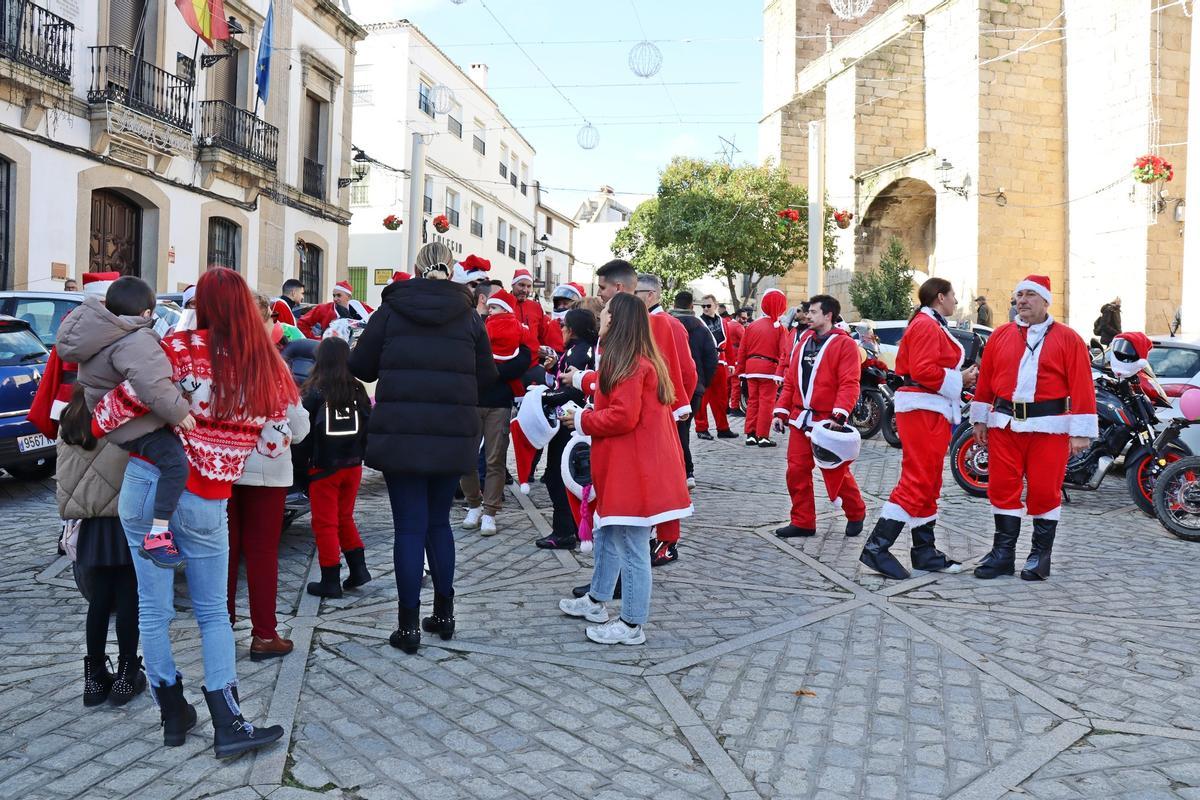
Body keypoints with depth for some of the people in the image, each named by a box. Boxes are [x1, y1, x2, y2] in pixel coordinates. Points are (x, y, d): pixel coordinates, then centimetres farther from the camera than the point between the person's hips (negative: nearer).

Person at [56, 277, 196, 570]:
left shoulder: (103, 335, 10)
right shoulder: (135, 341, -23)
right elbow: (151, 383, -36)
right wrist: (178, 412, -27)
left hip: (115, 420, 11)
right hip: (137, 425, -11)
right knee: (175, 464, -23)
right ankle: (156, 537, -28)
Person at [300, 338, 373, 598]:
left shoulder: (314, 393, -13)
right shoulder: (358, 391, -1)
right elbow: (368, 426, 4)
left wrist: (306, 457, 6)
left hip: (324, 467, -4)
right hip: (353, 466, 4)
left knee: (325, 523, 5)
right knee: (345, 518, 20)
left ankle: (331, 581, 8)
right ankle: (358, 568, 16)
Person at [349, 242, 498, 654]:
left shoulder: (391, 310, 1)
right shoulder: (468, 315, 4)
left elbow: (360, 366, 4)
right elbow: (487, 376, 7)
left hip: (400, 435, -2)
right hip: (453, 435, 2)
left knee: (410, 527, 2)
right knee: (439, 522, 17)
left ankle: (409, 625, 6)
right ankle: (444, 614, 25)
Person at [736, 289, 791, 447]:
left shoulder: (752, 325, 6)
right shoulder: (780, 328, -4)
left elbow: (742, 350, 7)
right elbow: (784, 353, -13)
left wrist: (741, 370, 13)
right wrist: (780, 373, -15)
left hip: (751, 367, 4)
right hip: (769, 368, -4)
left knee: (752, 401, 12)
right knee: (766, 402, 1)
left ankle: (750, 435, 15)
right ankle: (763, 437, 2)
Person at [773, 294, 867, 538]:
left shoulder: (844, 344, -6)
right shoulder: (803, 343, 15)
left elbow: (849, 384, -15)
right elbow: (790, 381, 16)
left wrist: (839, 415, -26)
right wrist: (781, 412, 9)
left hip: (827, 422, -6)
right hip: (801, 420, 6)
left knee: (836, 473, 2)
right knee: (797, 472, 4)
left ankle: (856, 513, 26)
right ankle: (803, 522, 15)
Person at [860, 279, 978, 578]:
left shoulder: (933, 326, 23)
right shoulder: (926, 326, -10)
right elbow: (923, 371, -21)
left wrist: (960, 377, 8)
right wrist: (959, 380, -12)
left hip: (932, 412, 11)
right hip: (923, 410, -11)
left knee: (928, 484, 12)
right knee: (918, 481, -13)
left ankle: (925, 552, 18)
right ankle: (876, 548, -14)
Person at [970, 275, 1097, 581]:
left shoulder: (1068, 339, 1)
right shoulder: (1000, 336, 11)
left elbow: (1081, 386, -3)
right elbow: (984, 380, 13)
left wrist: (1080, 431, -8)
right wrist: (980, 419, 10)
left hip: (1049, 427, -3)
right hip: (1005, 424, 3)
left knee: (1045, 491, 1)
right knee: (1002, 488, 4)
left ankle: (1041, 556, 14)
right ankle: (1003, 553, 13)